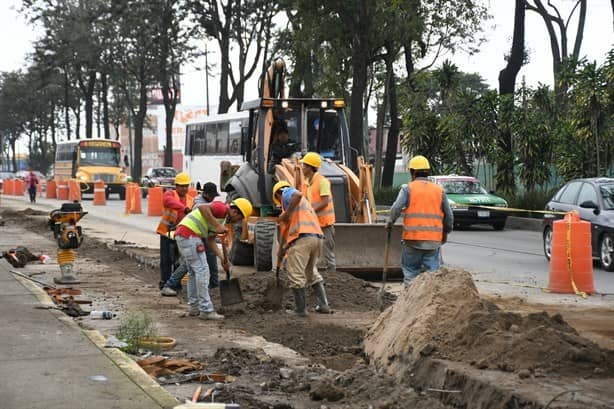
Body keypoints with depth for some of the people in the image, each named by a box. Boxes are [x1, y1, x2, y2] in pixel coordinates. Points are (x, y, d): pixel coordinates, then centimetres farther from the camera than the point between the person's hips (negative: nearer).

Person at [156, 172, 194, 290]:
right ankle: (164, 283, 7)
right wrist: (184, 208, -44)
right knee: (166, 259, -1)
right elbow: (169, 201, -31)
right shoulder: (169, 194, -5)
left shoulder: (191, 200, 10)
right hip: (167, 232, -4)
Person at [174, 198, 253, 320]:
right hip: (189, 233, -11)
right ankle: (206, 310, -5)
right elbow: (202, 208, -24)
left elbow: (210, 241, 21)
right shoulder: (222, 208, -7)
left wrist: (223, 258, 11)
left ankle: (193, 307, 24)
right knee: (202, 270, -7)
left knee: (193, 272, 18)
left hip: (181, 235, 11)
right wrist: (217, 225, -23)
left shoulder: (222, 218, 22)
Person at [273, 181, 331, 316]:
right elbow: (285, 228, 35)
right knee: (312, 273, 23)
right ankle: (323, 304, 21)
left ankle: (300, 309, 5)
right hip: (316, 236, 9)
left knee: (296, 276, 1)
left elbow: (298, 195, -19)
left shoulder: (286, 193, 8)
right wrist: (281, 250, 36)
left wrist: (286, 214, -13)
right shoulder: (302, 203, 33)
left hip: (302, 237, -9)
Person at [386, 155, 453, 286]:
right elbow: (449, 215, 12)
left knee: (411, 271, 6)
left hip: (413, 238, -2)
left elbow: (396, 208, -11)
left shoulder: (408, 188, 0)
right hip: (434, 240, 2)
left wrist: (390, 223, 6)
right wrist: (446, 232, 27)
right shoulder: (439, 190, 10)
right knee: (432, 271, 6)